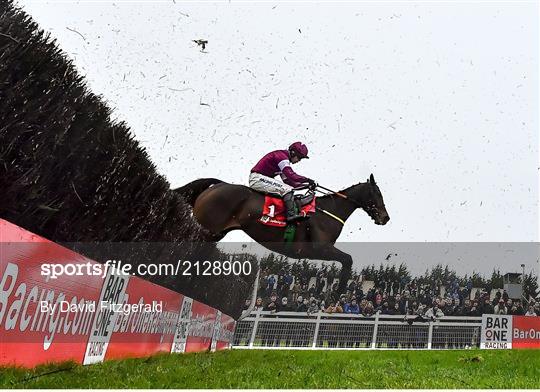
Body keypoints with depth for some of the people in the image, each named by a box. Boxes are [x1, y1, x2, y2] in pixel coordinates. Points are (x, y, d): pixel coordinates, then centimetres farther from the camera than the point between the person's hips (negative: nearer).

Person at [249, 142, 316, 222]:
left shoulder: (284, 157, 19)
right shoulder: (282, 156, -13)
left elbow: (287, 180, 16)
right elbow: (291, 175, -24)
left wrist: (305, 185, 8)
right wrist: (307, 180, -20)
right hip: (258, 179, -11)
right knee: (287, 190, -20)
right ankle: (291, 215, -27)